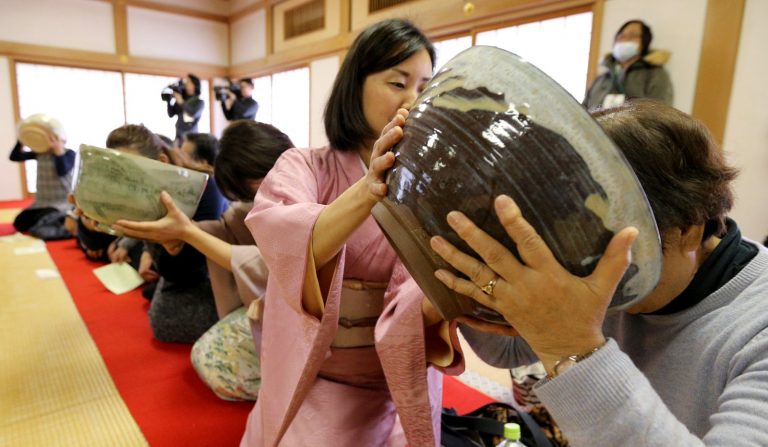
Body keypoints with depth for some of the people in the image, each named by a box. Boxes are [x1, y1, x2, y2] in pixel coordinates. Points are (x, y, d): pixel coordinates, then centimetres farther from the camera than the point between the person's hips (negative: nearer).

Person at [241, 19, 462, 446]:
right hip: (310, 384, 0)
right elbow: (284, 246, -28)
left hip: (397, 390, 1)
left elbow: (412, 303, -19)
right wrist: (368, 190, -45)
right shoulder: (303, 165, -6)